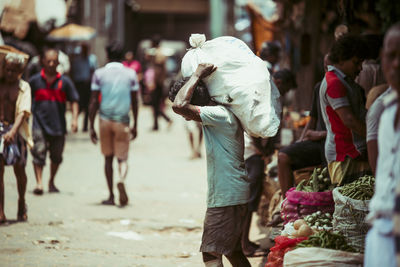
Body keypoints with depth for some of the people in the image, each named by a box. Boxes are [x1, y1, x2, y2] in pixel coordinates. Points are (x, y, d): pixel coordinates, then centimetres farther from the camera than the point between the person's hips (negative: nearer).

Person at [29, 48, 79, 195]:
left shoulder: (65, 81, 2)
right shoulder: (35, 80, 2)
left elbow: (74, 101, 5)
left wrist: (74, 118, -7)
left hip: (58, 126, 1)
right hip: (40, 124, -1)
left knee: (56, 156, 11)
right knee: (38, 153, -14)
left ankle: (51, 182, 29)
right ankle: (39, 183, -16)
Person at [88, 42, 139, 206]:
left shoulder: (99, 74, -1)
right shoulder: (130, 74, 3)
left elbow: (93, 102, -2)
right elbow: (135, 102, 6)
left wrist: (91, 127, 3)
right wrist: (135, 126, 15)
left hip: (105, 120, 0)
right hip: (123, 120, 0)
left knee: (108, 158, 12)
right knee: (122, 157, 2)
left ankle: (111, 196, 12)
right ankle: (122, 181, -31)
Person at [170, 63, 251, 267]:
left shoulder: (219, 115, -18)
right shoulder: (220, 117, 12)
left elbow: (179, 105, -28)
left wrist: (197, 75, -16)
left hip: (226, 196, -10)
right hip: (237, 194, 10)